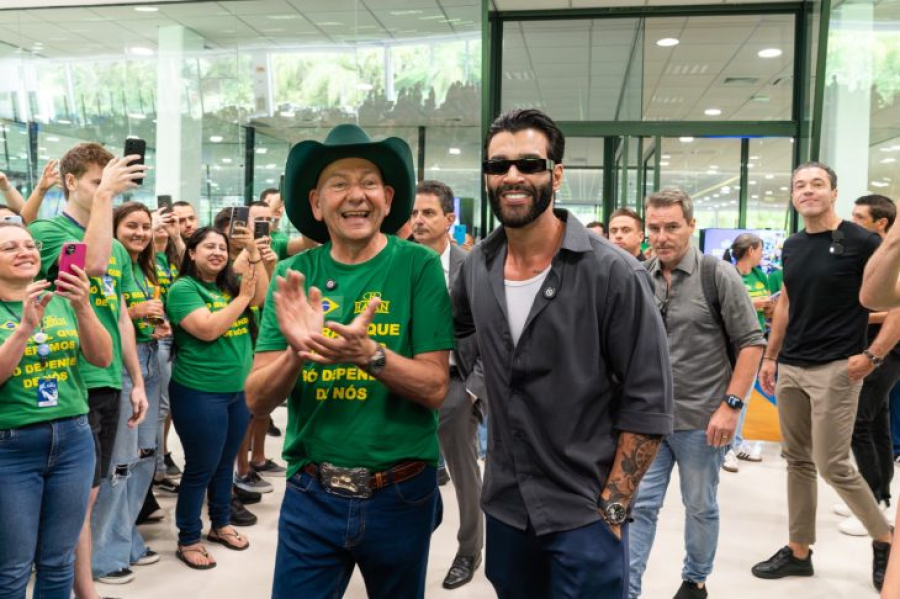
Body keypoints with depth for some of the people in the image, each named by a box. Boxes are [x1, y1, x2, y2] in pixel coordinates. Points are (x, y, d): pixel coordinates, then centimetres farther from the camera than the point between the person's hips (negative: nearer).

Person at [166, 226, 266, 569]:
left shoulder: (229, 284, 9)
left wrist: (253, 251, -11)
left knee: (226, 463, 19)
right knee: (201, 469, 4)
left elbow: (262, 296, -5)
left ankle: (221, 524, 37)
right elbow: (208, 329, -23)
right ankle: (188, 540, 20)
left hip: (239, 389, 7)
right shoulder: (183, 288, -11)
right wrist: (242, 297, -17)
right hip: (200, 393, -7)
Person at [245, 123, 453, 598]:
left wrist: (369, 354, -30)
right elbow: (257, 400, -5)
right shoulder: (294, 274, -3)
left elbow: (435, 388, -12)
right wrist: (296, 352, -26)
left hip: (401, 494, 0)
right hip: (311, 493, 1)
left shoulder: (418, 266, -10)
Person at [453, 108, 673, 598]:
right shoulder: (476, 268, -1)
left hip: (584, 515, -5)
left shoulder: (613, 275, -15)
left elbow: (648, 402, -13)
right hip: (504, 506, 5)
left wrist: (612, 507, -13)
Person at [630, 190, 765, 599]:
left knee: (700, 507, 15)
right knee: (639, 505, 5)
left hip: (701, 419, -3)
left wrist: (731, 406, -13)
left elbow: (751, 343, -7)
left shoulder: (718, 275, -8)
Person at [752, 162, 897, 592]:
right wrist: (770, 356, 16)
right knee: (798, 460, 11)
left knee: (832, 464, -5)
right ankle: (798, 551, 22)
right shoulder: (792, 246, 10)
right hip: (790, 368, 6)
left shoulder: (861, 242, -9)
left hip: (835, 369, -6)